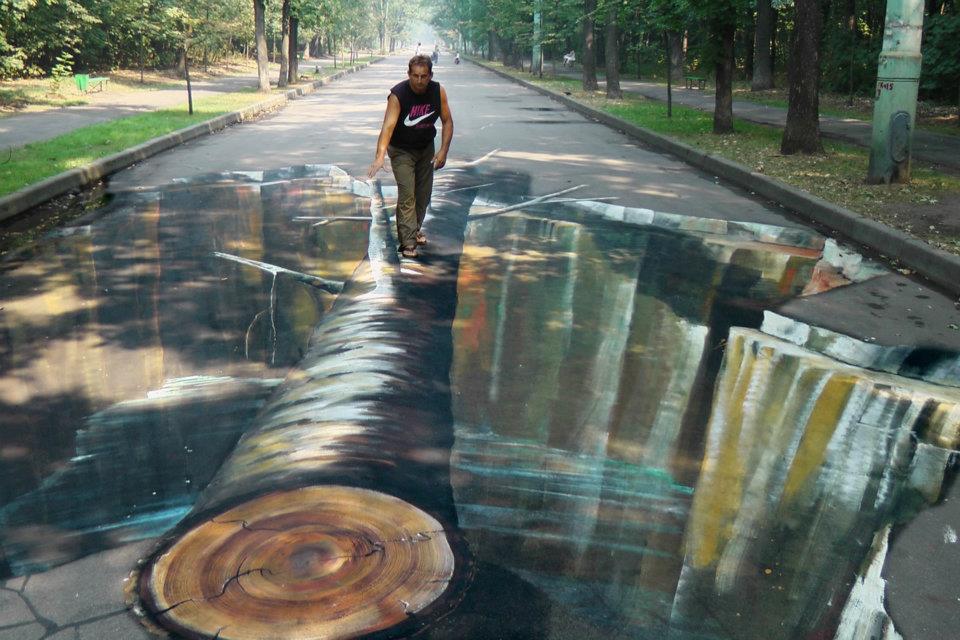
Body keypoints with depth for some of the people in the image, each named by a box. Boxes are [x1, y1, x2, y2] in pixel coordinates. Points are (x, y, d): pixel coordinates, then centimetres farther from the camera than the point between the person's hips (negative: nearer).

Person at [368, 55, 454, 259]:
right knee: (407, 195, -14)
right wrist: (380, 156, -52)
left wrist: (443, 151, -17)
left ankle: (414, 229, 36)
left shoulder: (438, 92, -15)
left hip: (426, 149, 5)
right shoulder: (398, 95, -28)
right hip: (402, 151, -4)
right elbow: (388, 125, -39)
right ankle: (408, 242, -12)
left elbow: (447, 121, -6)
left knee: (423, 194, 13)